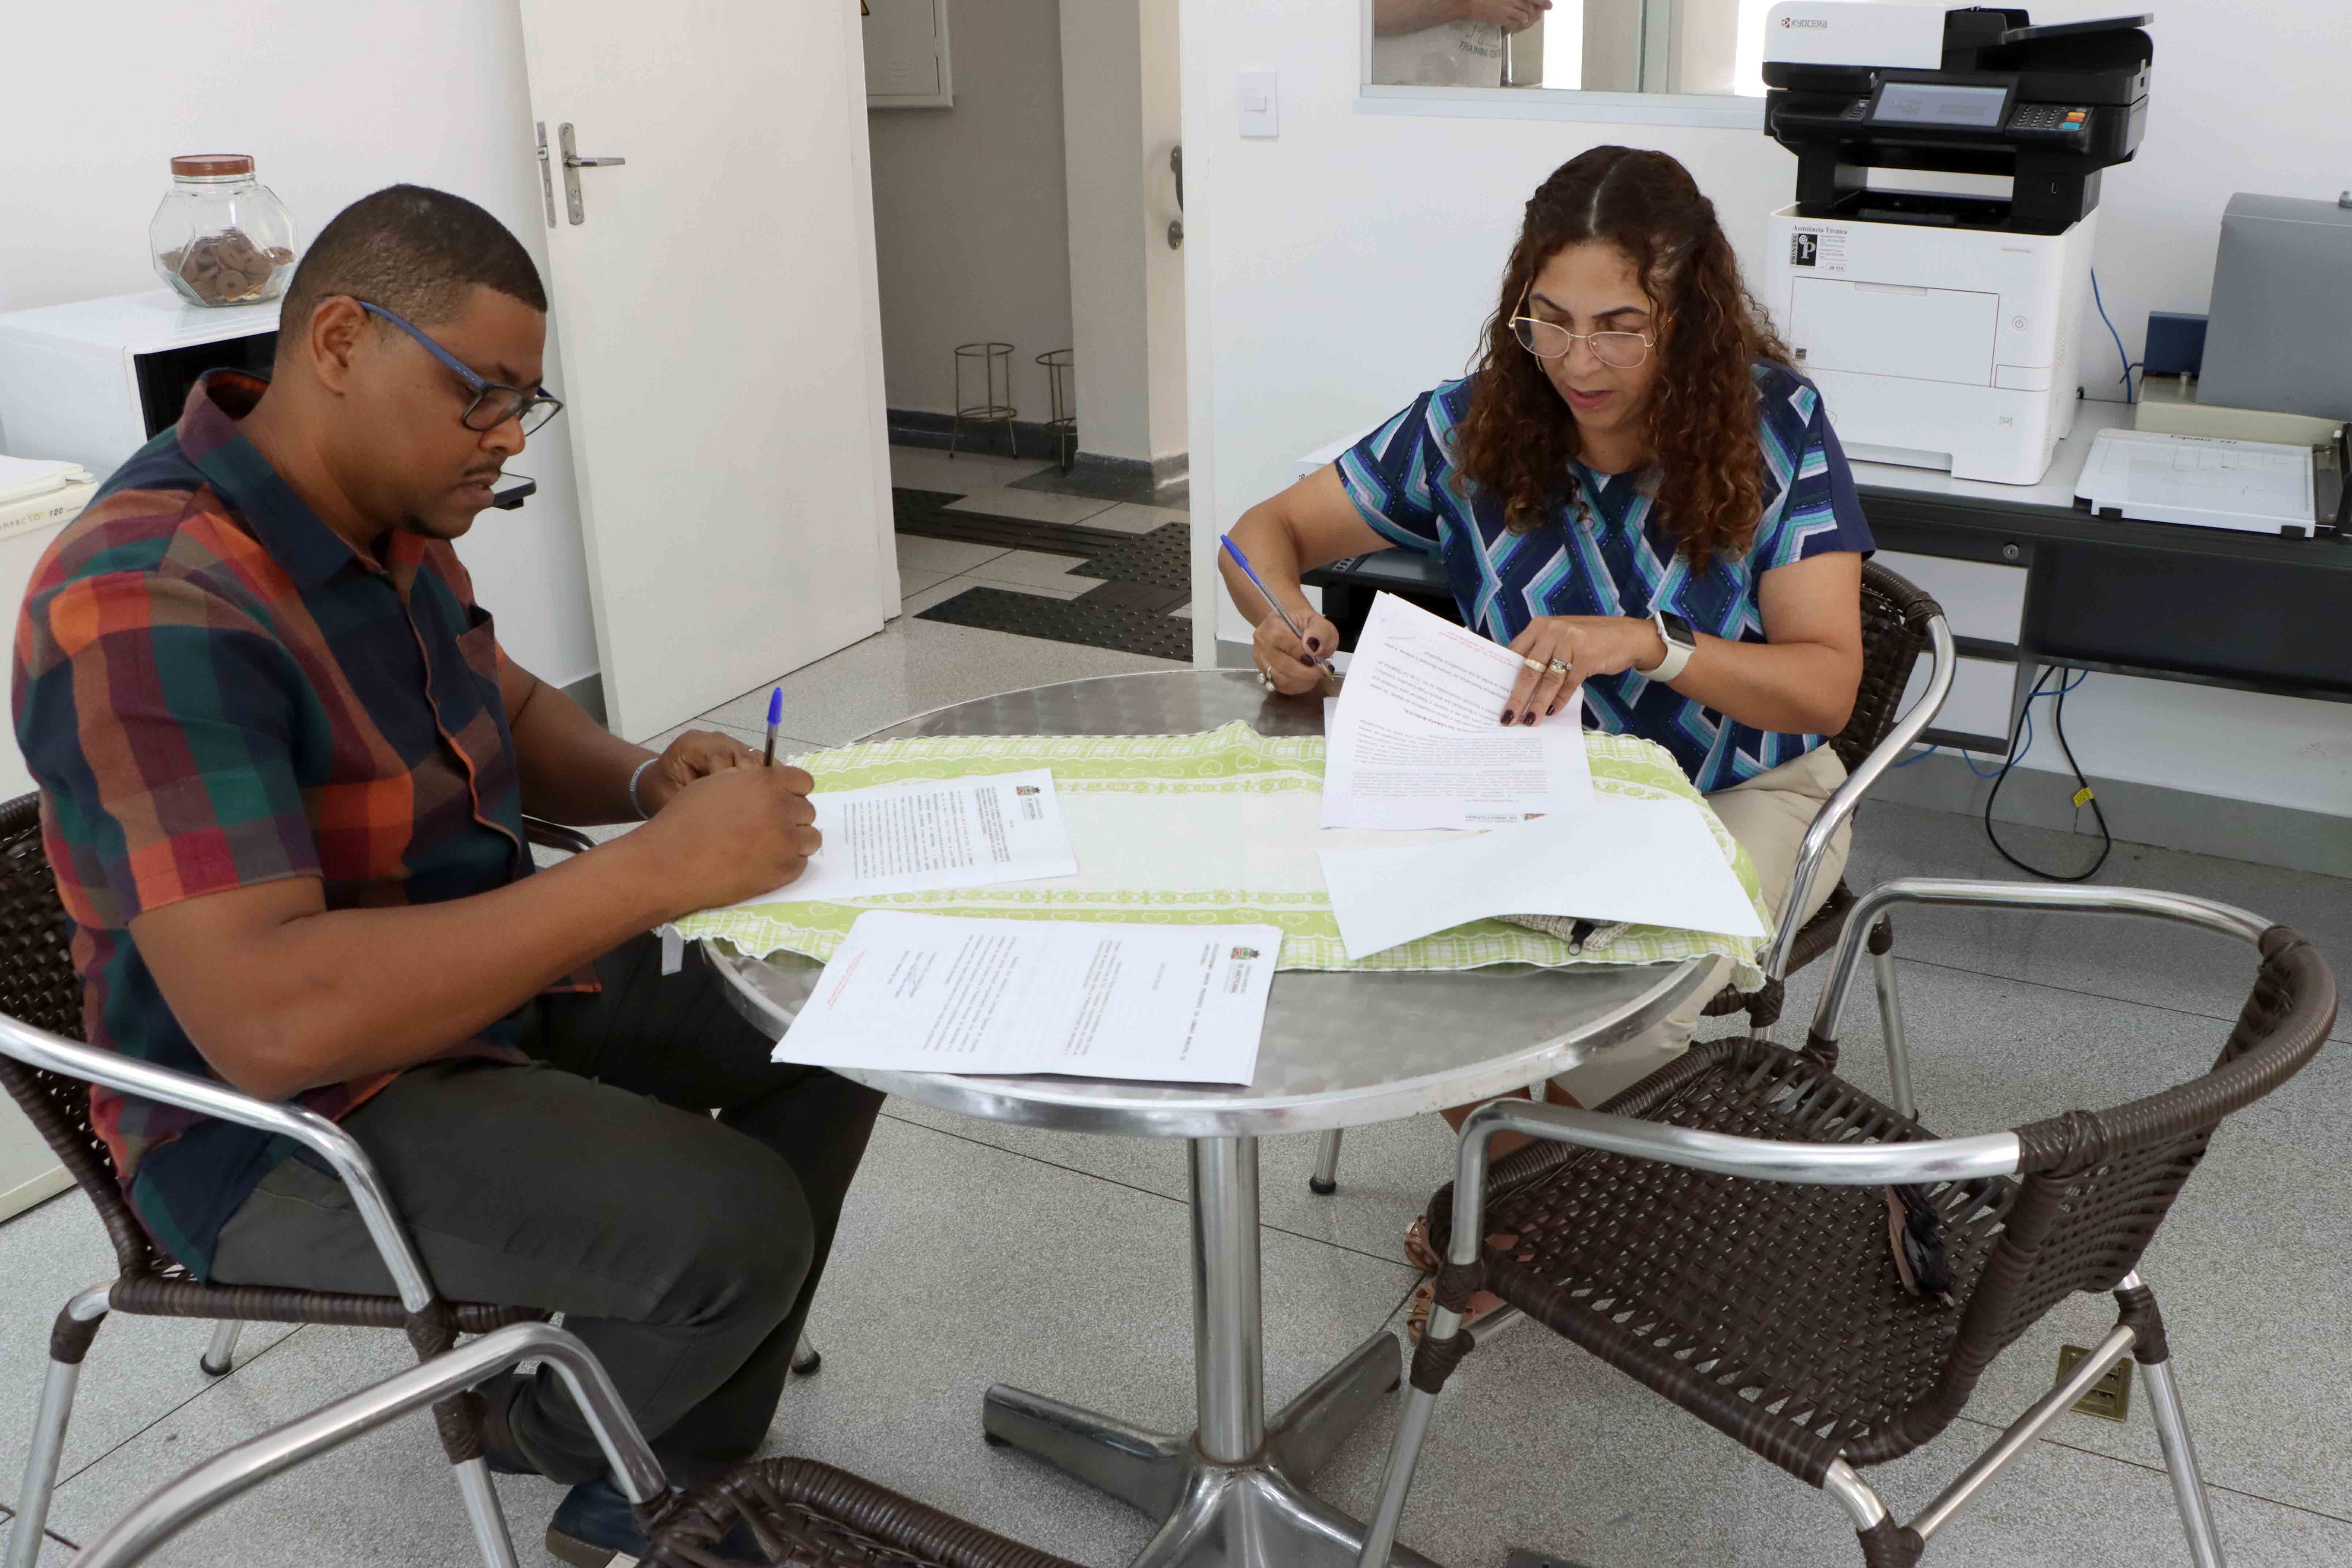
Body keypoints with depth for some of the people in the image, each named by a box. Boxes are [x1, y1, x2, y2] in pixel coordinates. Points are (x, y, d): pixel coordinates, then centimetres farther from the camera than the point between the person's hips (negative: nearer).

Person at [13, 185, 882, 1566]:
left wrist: (644, 779, -7)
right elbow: (267, 1020, -38)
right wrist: (656, 870, -36)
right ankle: (552, 1426, 12)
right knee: (738, 1227, -23)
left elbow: (513, 714, 17)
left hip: (481, 980, 9)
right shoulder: (154, 602, -29)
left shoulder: (385, 519, 0)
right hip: (287, 1123, -9)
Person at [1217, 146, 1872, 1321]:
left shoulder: (1773, 425, -13)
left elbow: (1826, 683, -20)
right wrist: (1280, 621, -24)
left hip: (1740, 795, -2)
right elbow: (1271, 529, 1)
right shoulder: (1473, 428, -8)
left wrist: (1646, 643, -39)